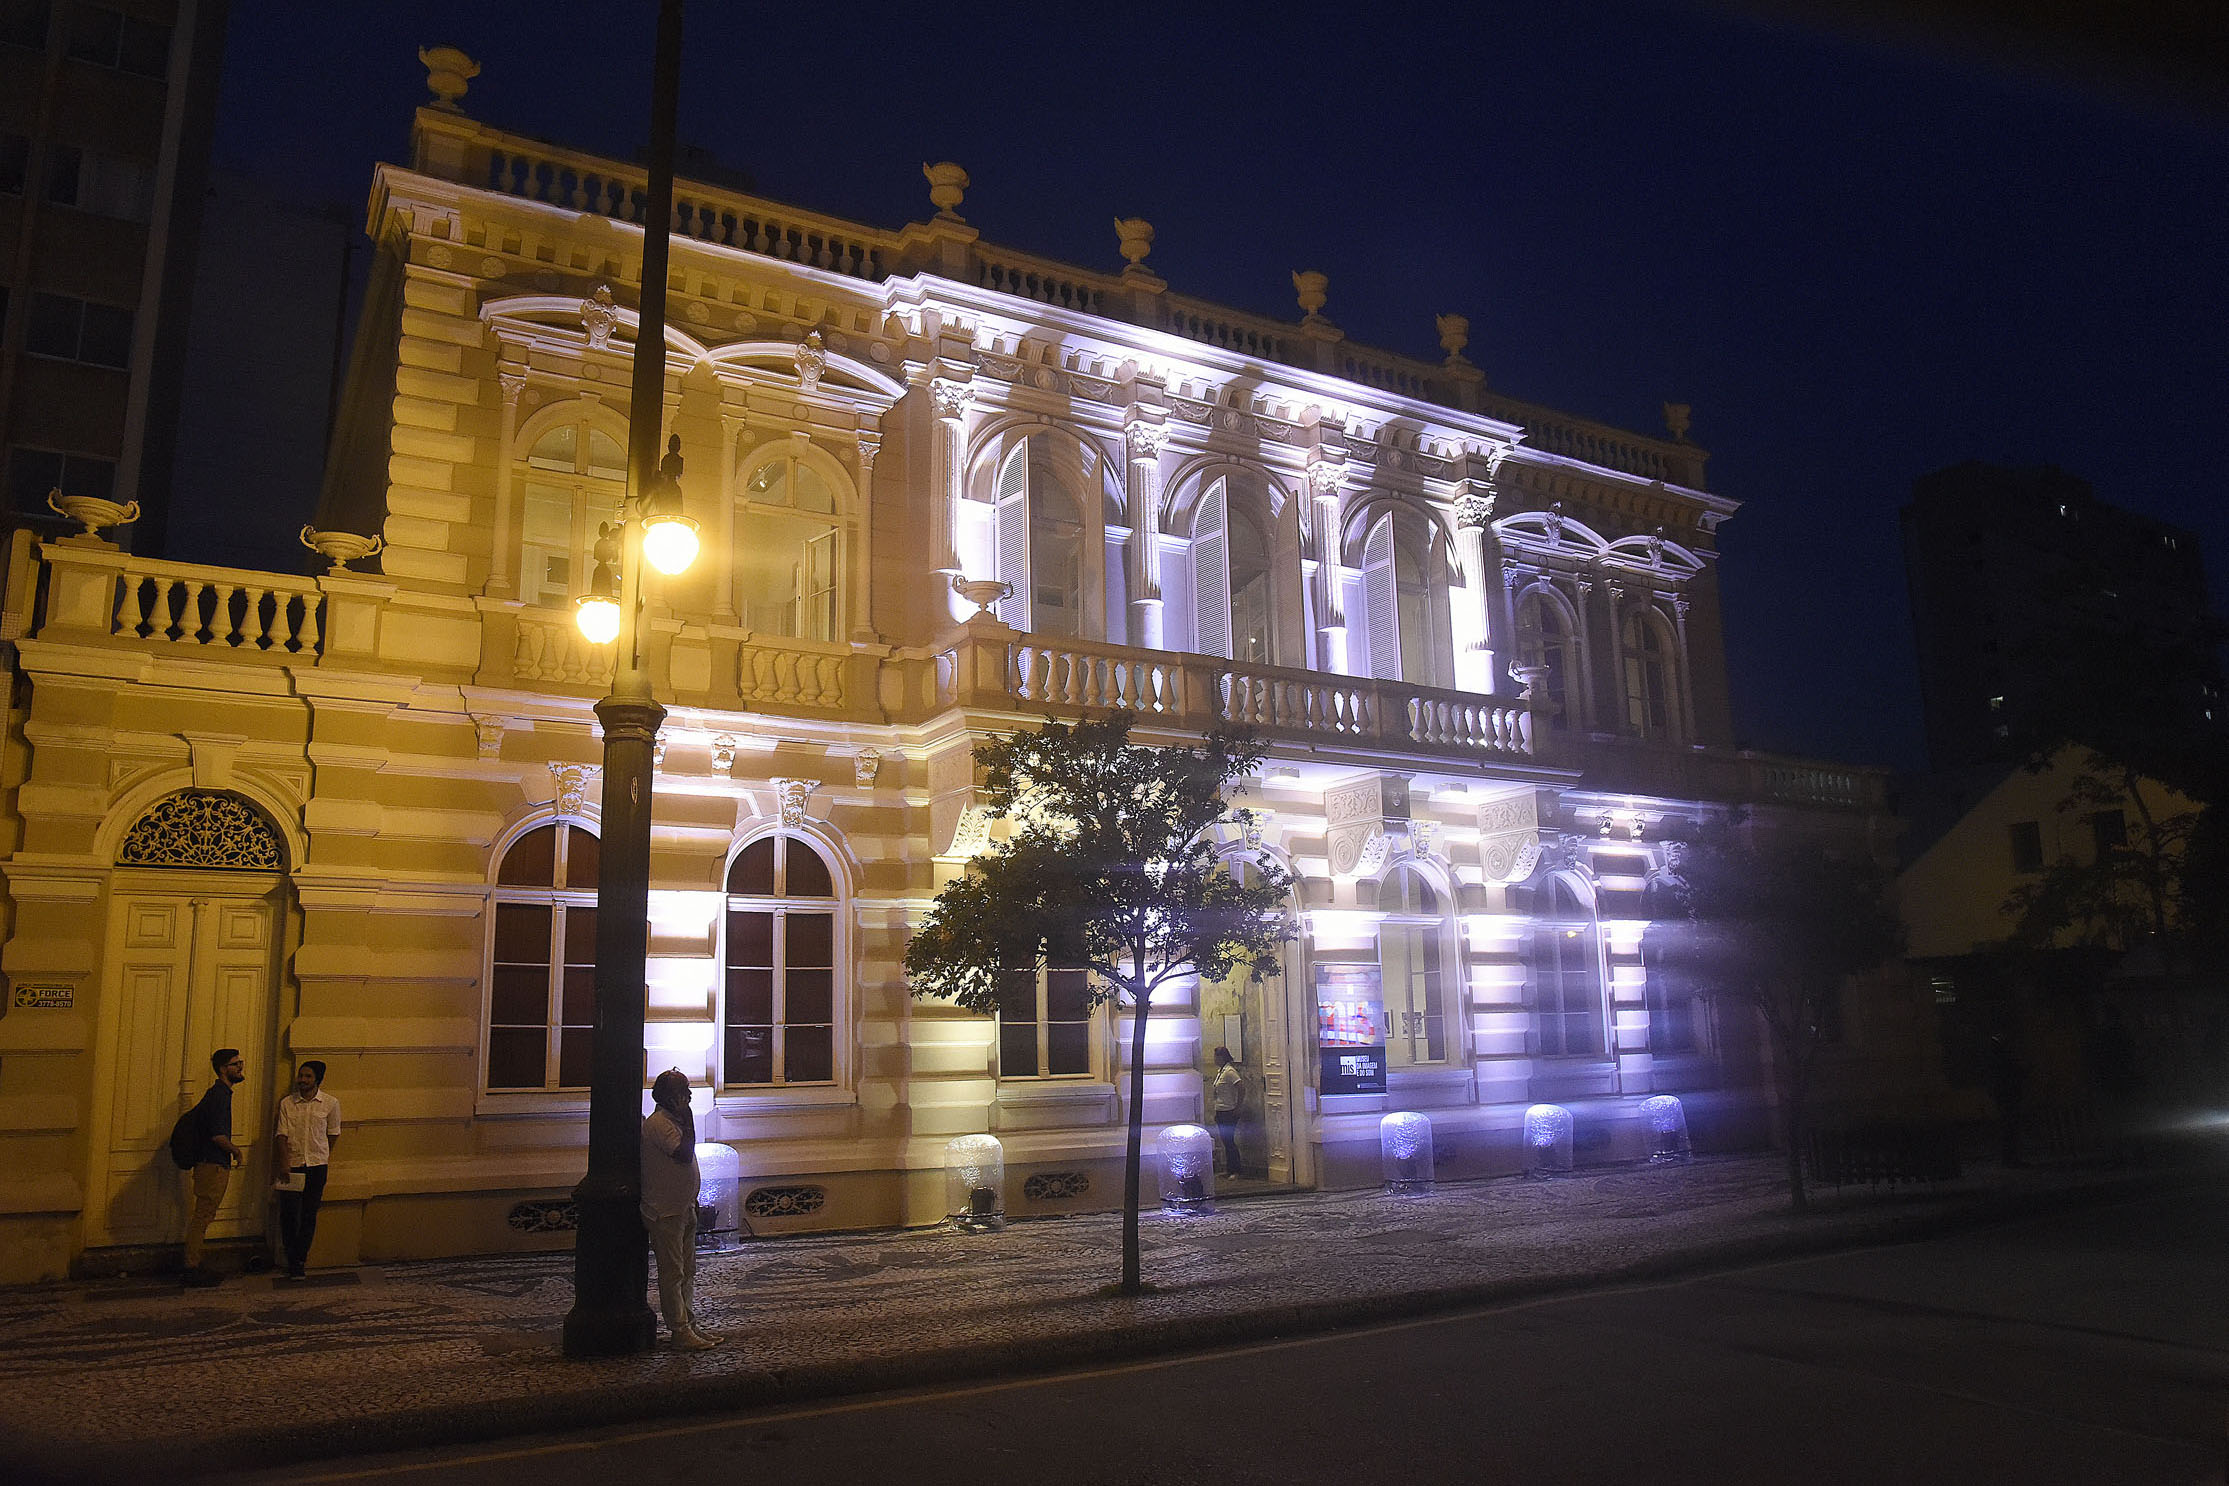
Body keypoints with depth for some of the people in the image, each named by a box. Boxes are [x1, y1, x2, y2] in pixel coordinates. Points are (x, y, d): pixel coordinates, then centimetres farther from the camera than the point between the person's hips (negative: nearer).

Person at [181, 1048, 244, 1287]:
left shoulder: (218, 1093, 15)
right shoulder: (220, 1095, -16)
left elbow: (195, 1116, 26)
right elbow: (217, 1135, -23)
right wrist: (234, 1150, -6)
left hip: (209, 1165, 10)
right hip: (213, 1165, -10)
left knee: (203, 1218, 14)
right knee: (202, 1217, -6)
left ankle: (195, 1265, 21)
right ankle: (193, 1269, -3)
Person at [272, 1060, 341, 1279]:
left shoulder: (330, 1103, 0)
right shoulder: (287, 1103, 1)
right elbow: (282, 1134, -1)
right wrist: (284, 1162, -10)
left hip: (316, 1165, 0)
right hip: (291, 1166, 0)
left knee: (309, 1214, 2)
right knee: (288, 1213, -3)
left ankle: (298, 1261, 10)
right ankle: (293, 1259, 10)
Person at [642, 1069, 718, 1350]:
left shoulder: (673, 1121, 13)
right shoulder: (658, 1123, -18)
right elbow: (684, 1154, -30)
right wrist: (688, 1120, -22)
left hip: (683, 1209, 10)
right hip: (665, 1212, -10)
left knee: (687, 1271, 14)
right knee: (672, 1272, -1)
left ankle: (689, 1325, 21)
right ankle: (680, 1331, 5)